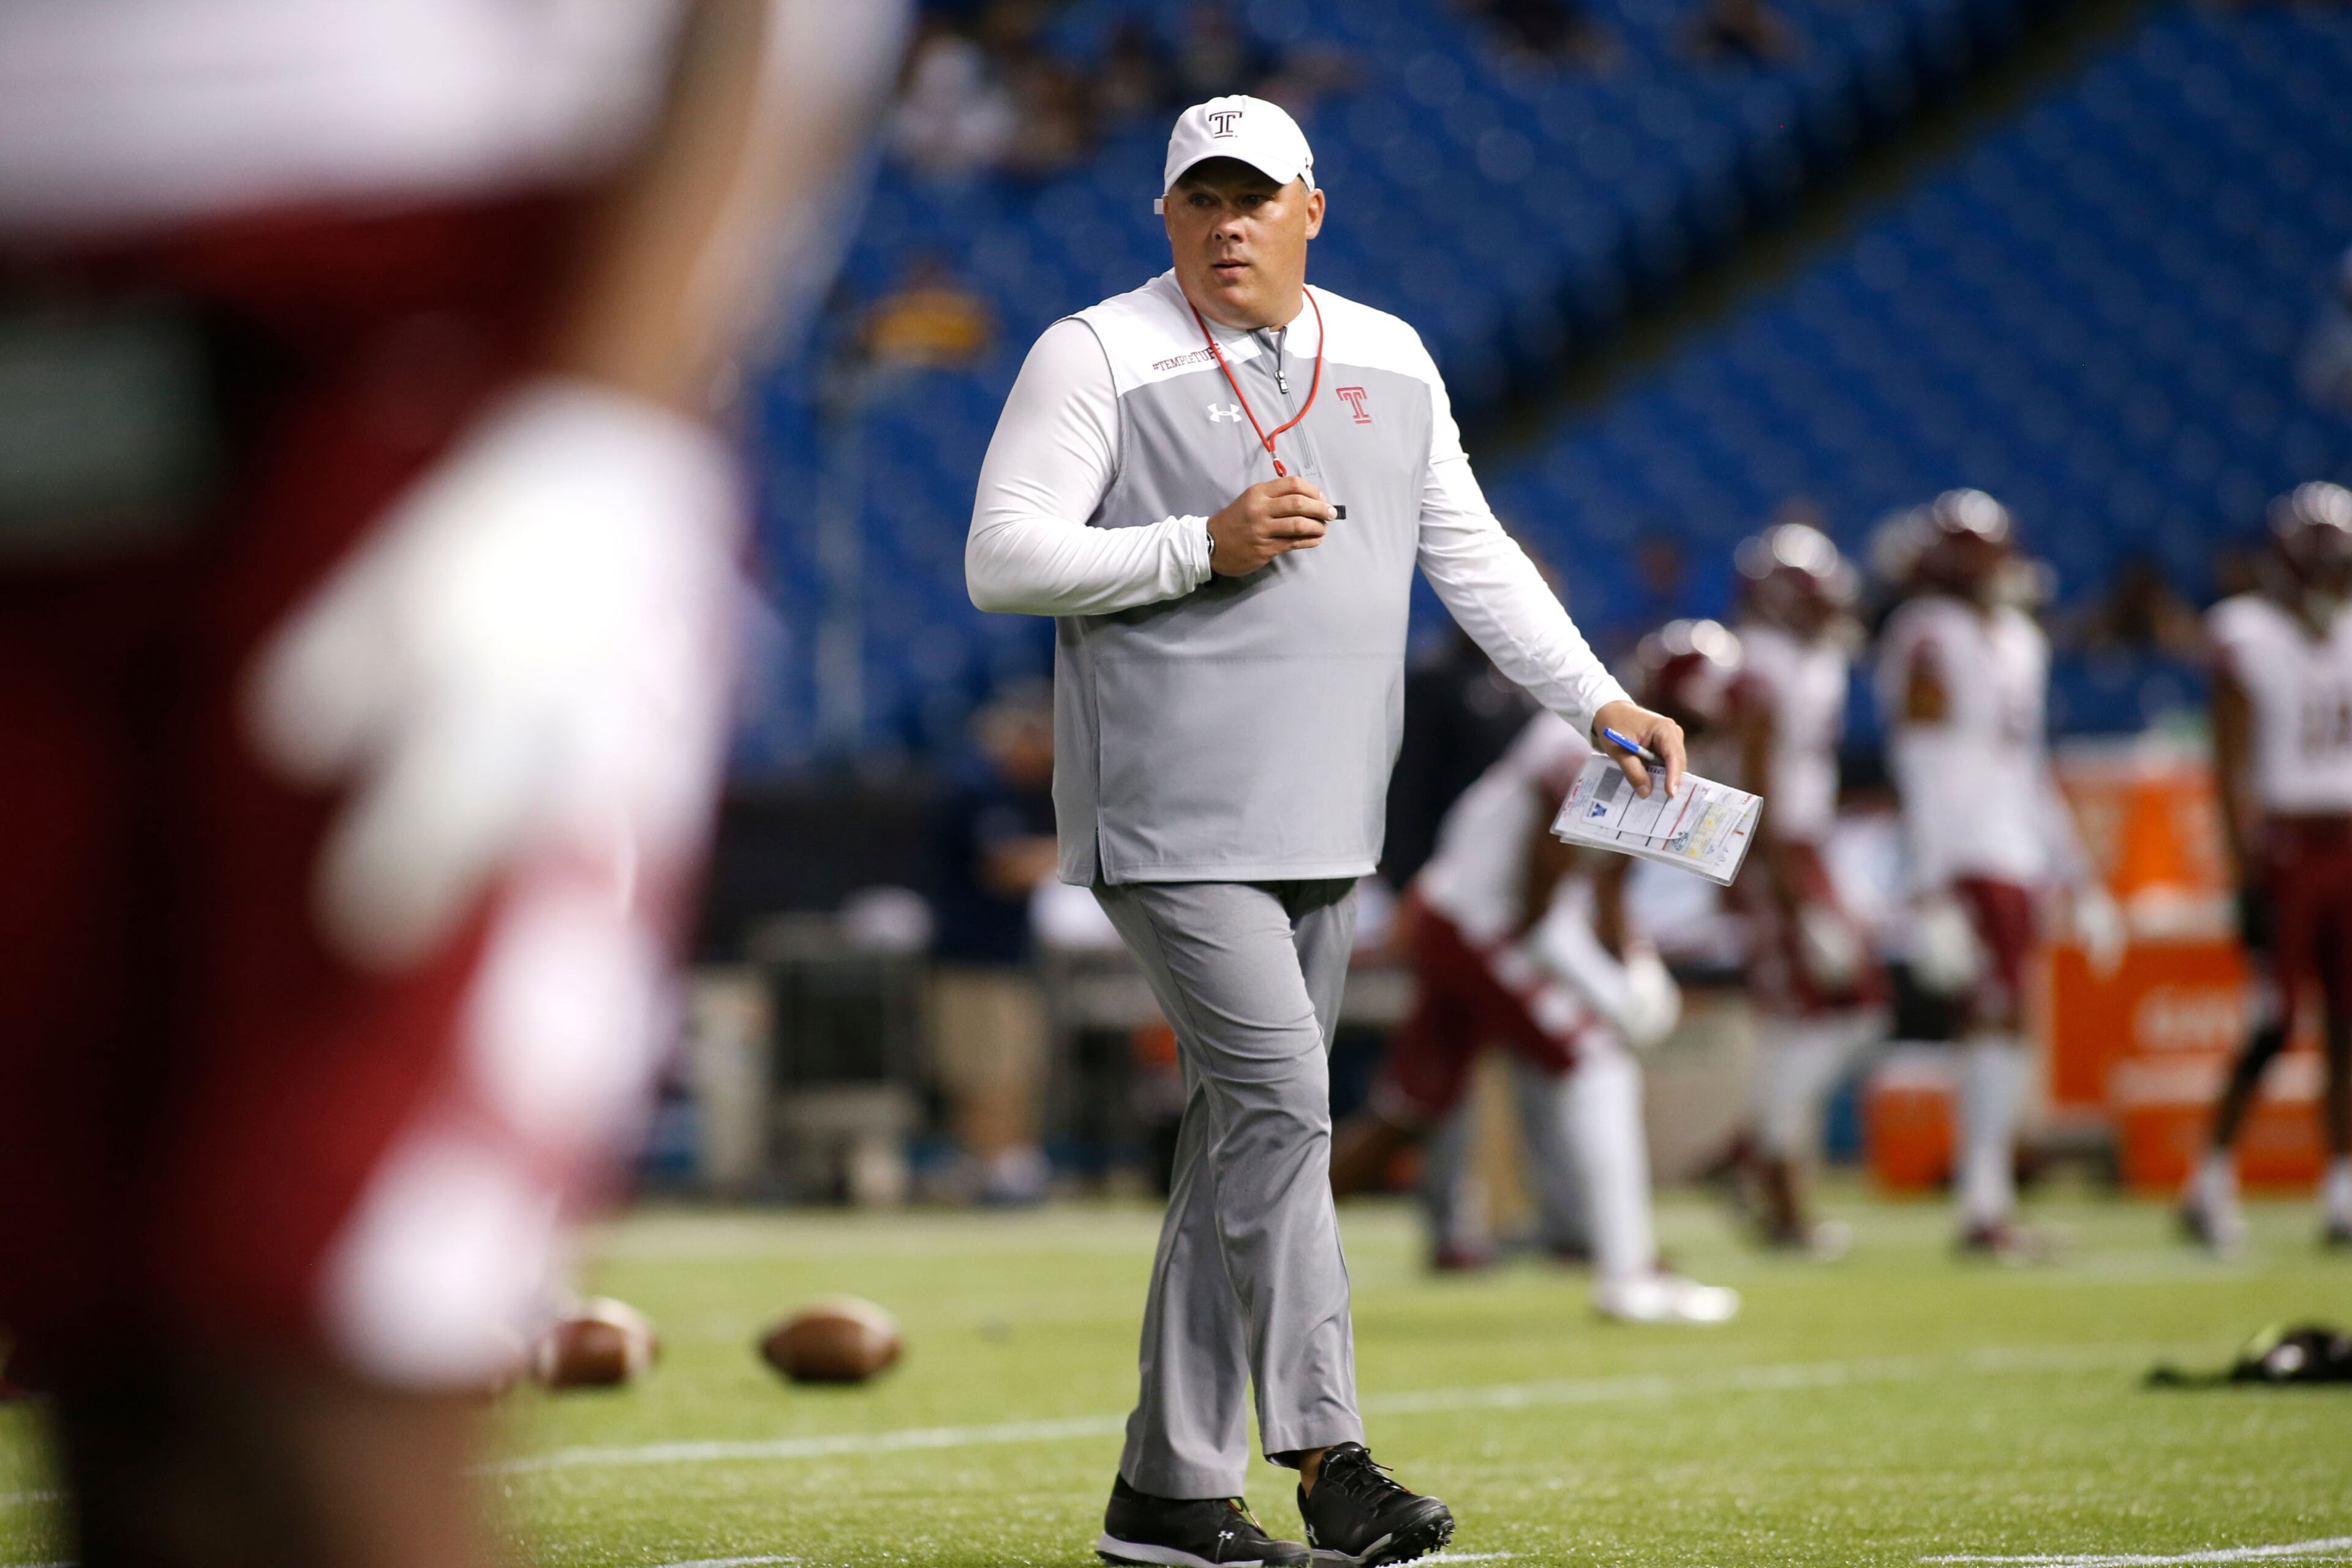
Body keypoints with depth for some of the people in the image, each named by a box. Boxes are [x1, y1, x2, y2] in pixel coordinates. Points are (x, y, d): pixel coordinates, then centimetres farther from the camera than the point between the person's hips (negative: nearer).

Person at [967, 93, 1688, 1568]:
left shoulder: (1389, 361, 14)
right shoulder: (1096, 358, -4)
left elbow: (1471, 552, 18)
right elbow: (1003, 561, -9)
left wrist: (1599, 700, 9)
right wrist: (1206, 545, -17)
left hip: (1327, 830, 6)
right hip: (1171, 818, -6)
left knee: (1248, 1135, 8)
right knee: (1279, 1100, -17)